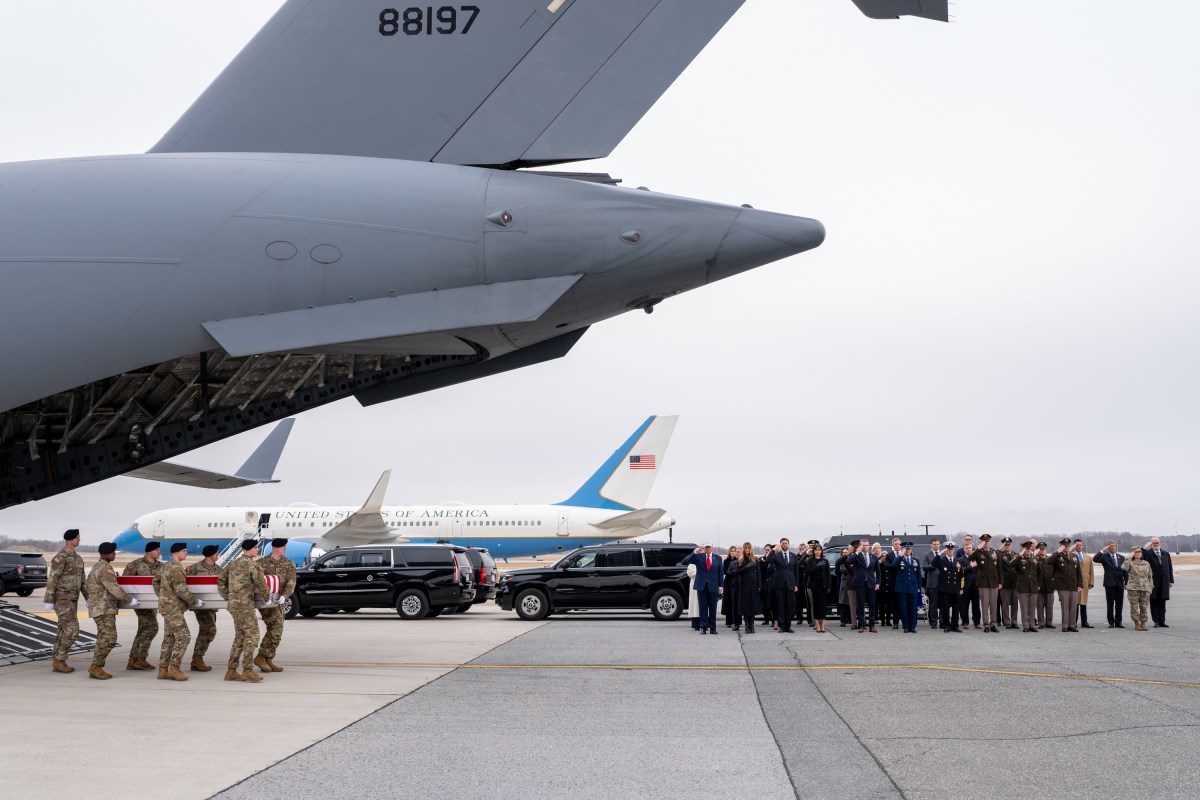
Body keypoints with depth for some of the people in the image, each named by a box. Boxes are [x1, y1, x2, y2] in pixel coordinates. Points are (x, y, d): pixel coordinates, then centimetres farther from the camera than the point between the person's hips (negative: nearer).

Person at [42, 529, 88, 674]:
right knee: (72, 630, -13)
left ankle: (58, 663, 12)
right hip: (61, 600, -9)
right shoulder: (60, 557, -18)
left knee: (64, 632, 8)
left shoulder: (77, 558, 12)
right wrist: (48, 601, -24)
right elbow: (51, 580, -21)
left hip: (71, 600, 9)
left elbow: (81, 580, 20)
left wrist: (88, 598, 19)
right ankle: (59, 660, -3)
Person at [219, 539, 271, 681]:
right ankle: (247, 670, -10)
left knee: (240, 636, 12)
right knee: (251, 634, -6)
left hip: (233, 604, 9)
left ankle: (231, 671, 12)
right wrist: (266, 597, 11)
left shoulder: (233, 563, 15)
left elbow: (221, 582, 17)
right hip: (244, 605, -9)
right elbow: (261, 584, -8)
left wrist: (228, 598, 19)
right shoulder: (252, 565, -10)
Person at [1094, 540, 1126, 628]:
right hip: (1110, 583, -3)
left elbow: (1125, 571, 13)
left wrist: (1126, 582, 4)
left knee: (1119, 604, 5)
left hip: (1120, 584, 3)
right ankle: (1111, 623, 6)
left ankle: (1118, 622, 12)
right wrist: (1103, 550, -18)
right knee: (1110, 604, 0)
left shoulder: (1121, 557, 14)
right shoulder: (1104, 556, 2)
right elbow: (1095, 559, -17)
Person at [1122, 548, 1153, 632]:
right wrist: (1129, 558, -14)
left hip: (1145, 588, 3)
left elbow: (1150, 576, 17)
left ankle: (1143, 624, 11)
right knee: (1134, 606, -2)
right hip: (1133, 588, -3)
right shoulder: (1130, 563, 2)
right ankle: (1136, 624, 5)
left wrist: (1151, 587, 10)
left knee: (1144, 607, 3)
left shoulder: (1146, 564, 13)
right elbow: (1123, 567, -21)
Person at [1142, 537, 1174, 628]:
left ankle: (1162, 621, 9)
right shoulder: (1147, 553, 1)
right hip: (1153, 582, -3)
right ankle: (1156, 621, 5)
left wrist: (1171, 580, 9)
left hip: (1164, 582, 4)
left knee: (1162, 603, 6)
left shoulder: (1166, 554, 14)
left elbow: (1170, 568, 15)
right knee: (1154, 602, 1)